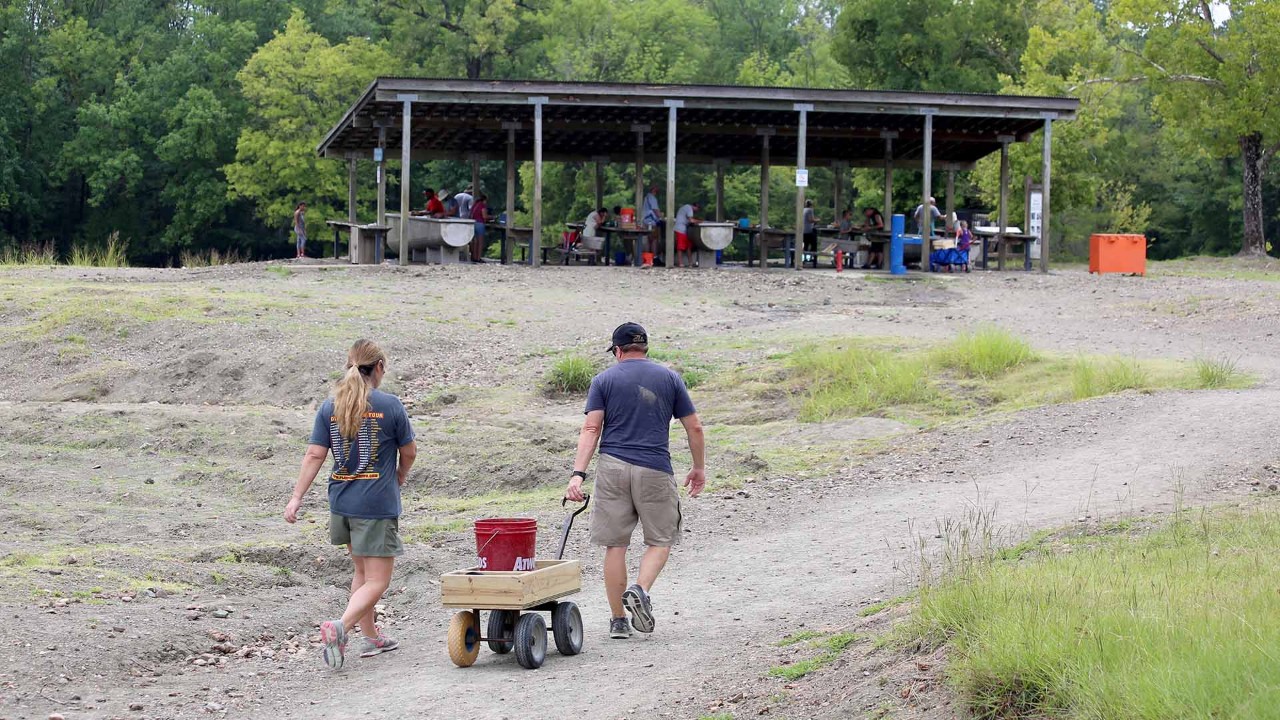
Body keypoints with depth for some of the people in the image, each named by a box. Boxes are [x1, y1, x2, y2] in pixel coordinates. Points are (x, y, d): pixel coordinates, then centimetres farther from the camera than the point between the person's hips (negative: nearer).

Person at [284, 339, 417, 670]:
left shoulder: (329, 407, 2)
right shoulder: (390, 406, -7)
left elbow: (315, 455, -2)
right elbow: (409, 451, 3)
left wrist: (297, 497, -1)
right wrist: (400, 477, 24)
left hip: (341, 502, 5)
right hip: (378, 503, -5)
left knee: (362, 570, 23)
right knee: (377, 580, -3)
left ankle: (371, 637, 29)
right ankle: (340, 626, -26)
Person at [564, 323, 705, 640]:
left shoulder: (604, 380, 7)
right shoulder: (669, 378, 9)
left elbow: (591, 429, -4)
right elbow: (694, 428, 9)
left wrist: (578, 474, -9)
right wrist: (699, 468, 21)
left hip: (612, 468, 1)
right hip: (655, 470, -1)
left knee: (615, 545, 6)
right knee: (660, 540, 11)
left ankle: (618, 620, 9)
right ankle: (640, 590, -15)